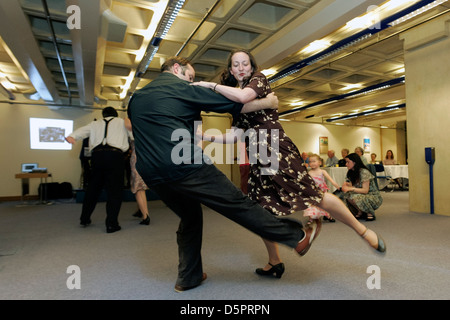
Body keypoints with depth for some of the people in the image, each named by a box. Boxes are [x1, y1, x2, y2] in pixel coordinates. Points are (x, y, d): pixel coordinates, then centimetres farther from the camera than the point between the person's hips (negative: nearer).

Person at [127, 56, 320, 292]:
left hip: (152, 174, 7)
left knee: (190, 218, 22)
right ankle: (297, 237, 6)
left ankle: (188, 278, 27)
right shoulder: (181, 87, 3)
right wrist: (268, 102, 15)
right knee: (238, 204, -3)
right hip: (185, 165, -7)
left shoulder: (135, 98, 23)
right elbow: (233, 104, 3)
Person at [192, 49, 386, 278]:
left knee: (314, 195, -11)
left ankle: (364, 231, 9)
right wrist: (208, 136, 5)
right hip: (256, 158, 7)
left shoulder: (258, 79, 5)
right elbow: (235, 135, 12)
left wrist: (211, 85, -10)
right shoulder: (234, 100, 21)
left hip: (276, 149, -7)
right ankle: (275, 263, 24)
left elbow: (244, 96, -19)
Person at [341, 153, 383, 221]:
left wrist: (351, 188, -34)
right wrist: (347, 185, -18)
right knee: (346, 195, -19)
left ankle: (370, 214, -8)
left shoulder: (364, 172, -20)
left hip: (375, 197, -7)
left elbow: (365, 190, -24)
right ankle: (360, 213, 0)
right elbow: (352, 187, 2)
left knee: (355, 197, -34)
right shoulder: (351, 173, 5)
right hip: (363, 196, 7)